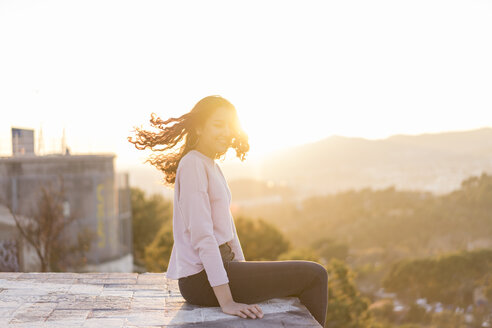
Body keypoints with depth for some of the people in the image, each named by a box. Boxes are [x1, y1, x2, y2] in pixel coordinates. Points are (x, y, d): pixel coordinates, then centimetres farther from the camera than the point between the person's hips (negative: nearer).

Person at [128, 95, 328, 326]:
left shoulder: (212, 166, 17)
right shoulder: (193, 164, -14)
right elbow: (201, 235, -21)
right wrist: (226, 301, -24)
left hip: (218, 266, 10)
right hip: (201, 279, -10)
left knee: (313, 274, 21)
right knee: (314, 276, -9)